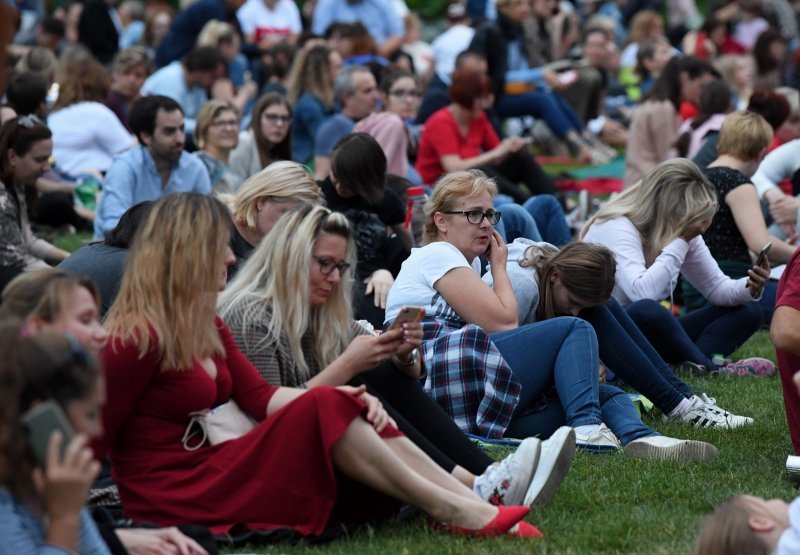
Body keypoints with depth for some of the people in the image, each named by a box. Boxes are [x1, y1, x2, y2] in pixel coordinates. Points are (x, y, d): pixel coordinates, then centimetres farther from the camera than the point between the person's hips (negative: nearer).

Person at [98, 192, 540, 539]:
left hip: (209, 473, 9)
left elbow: (262, 397, 6)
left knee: (351, 410, -7)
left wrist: (347, 398, -9)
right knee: (326, 411, -23)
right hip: (176, 499, -9)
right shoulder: (140, 338, -16)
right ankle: (453, 512, -19)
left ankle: (475, 498, -17)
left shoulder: (202, 325, 14)